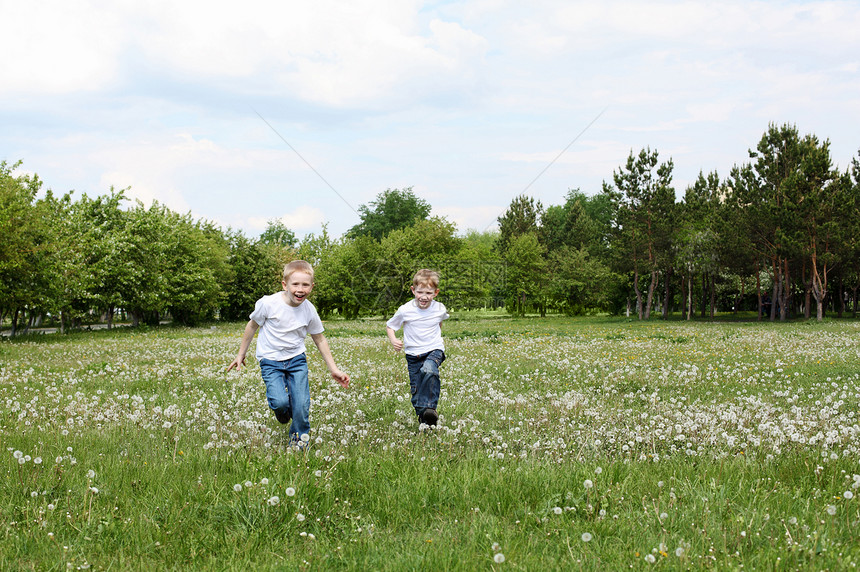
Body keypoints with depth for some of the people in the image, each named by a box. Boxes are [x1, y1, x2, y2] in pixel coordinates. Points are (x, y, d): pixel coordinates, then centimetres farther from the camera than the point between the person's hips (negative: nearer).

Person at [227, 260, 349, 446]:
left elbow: (320, 339, 8)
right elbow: (252, 326, 1)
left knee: (302, 408, -7)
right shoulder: (268, 303, -17)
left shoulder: (309, 310, -8)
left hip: (297, 360, 2)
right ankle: (282, 410, 17)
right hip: (271, 361, -2)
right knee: (280, 402, -21)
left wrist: (333, 369, 9)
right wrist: (241, 355, 9)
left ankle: (298, 446, 17)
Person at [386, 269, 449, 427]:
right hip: (413, 354, 1)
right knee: (416, 390, 2)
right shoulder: (405, 311, -12)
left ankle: (429, 407, -33)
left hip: (434, 350, -1)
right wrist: (393, 340, -14)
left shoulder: (439, 309, -5)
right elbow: (389, 326, 4)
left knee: (428, 370, -34)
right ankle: (423, 420, 22)